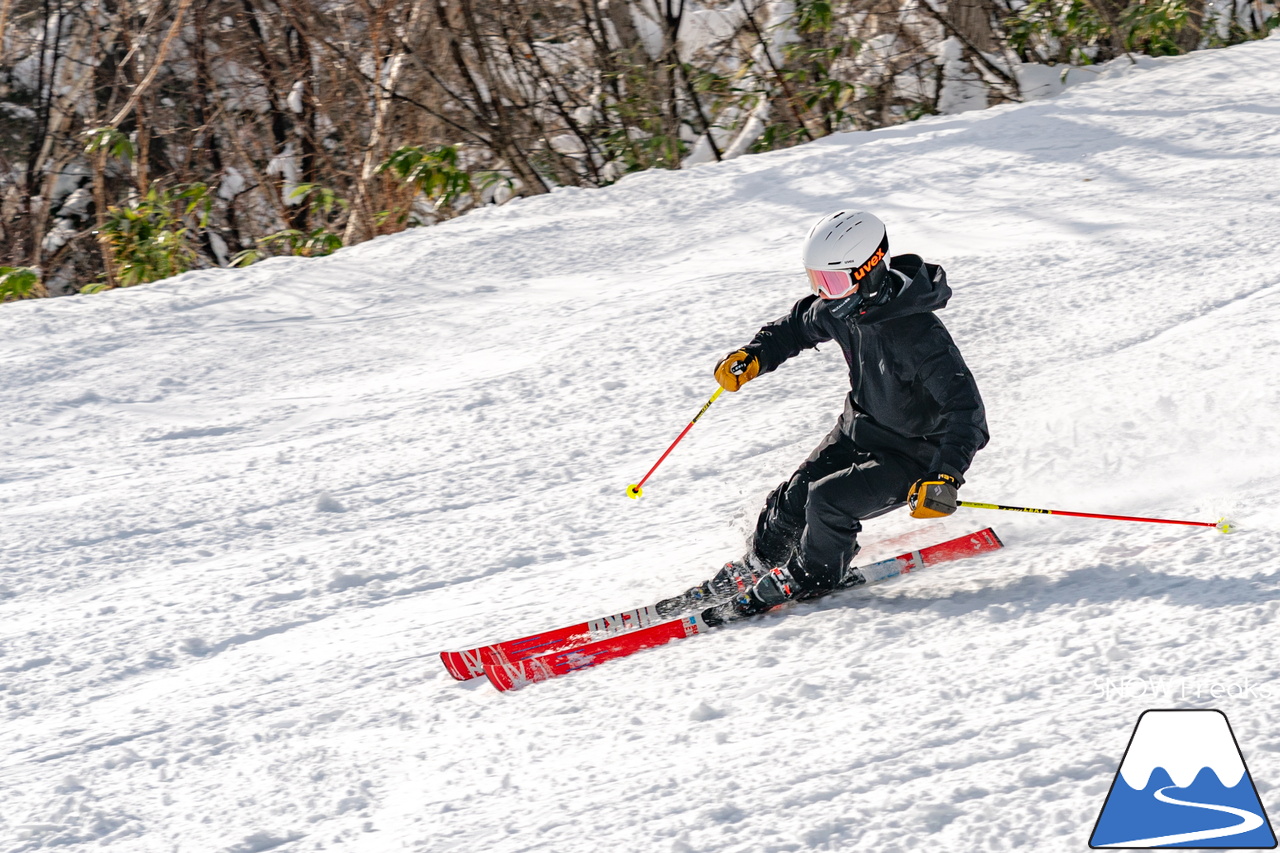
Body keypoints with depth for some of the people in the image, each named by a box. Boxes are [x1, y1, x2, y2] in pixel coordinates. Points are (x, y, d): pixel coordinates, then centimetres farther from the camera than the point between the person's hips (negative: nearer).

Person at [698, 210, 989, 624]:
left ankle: (815, 577, 7)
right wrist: (755, 357, -2)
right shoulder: (842, 307, -12)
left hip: (913, 456, -7)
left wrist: (946, 477, -46)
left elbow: (964, 407, -36)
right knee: (794, 498, 4)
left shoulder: (918, 335, -37)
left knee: (828, 500, -21)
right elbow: (799, 326, 12)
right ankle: (758, 566, 32)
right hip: (858, 430, 7)